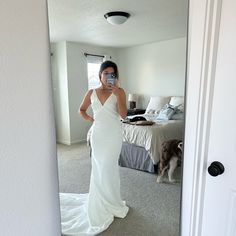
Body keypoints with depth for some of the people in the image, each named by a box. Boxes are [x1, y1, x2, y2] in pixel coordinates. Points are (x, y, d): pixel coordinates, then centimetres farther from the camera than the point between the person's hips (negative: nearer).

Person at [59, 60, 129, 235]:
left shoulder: (119, 92, -3)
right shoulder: (91, 93, 4)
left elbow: (123, 114, -14)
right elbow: (82, 110, 17)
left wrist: (117, 93, -20)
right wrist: (91, 119, 2)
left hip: (113, 135, -2)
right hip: (98, 134, 2)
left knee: (108, 167, 3)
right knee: (99, 168, 10)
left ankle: (109, 203, 26)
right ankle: (103, 203, 30)